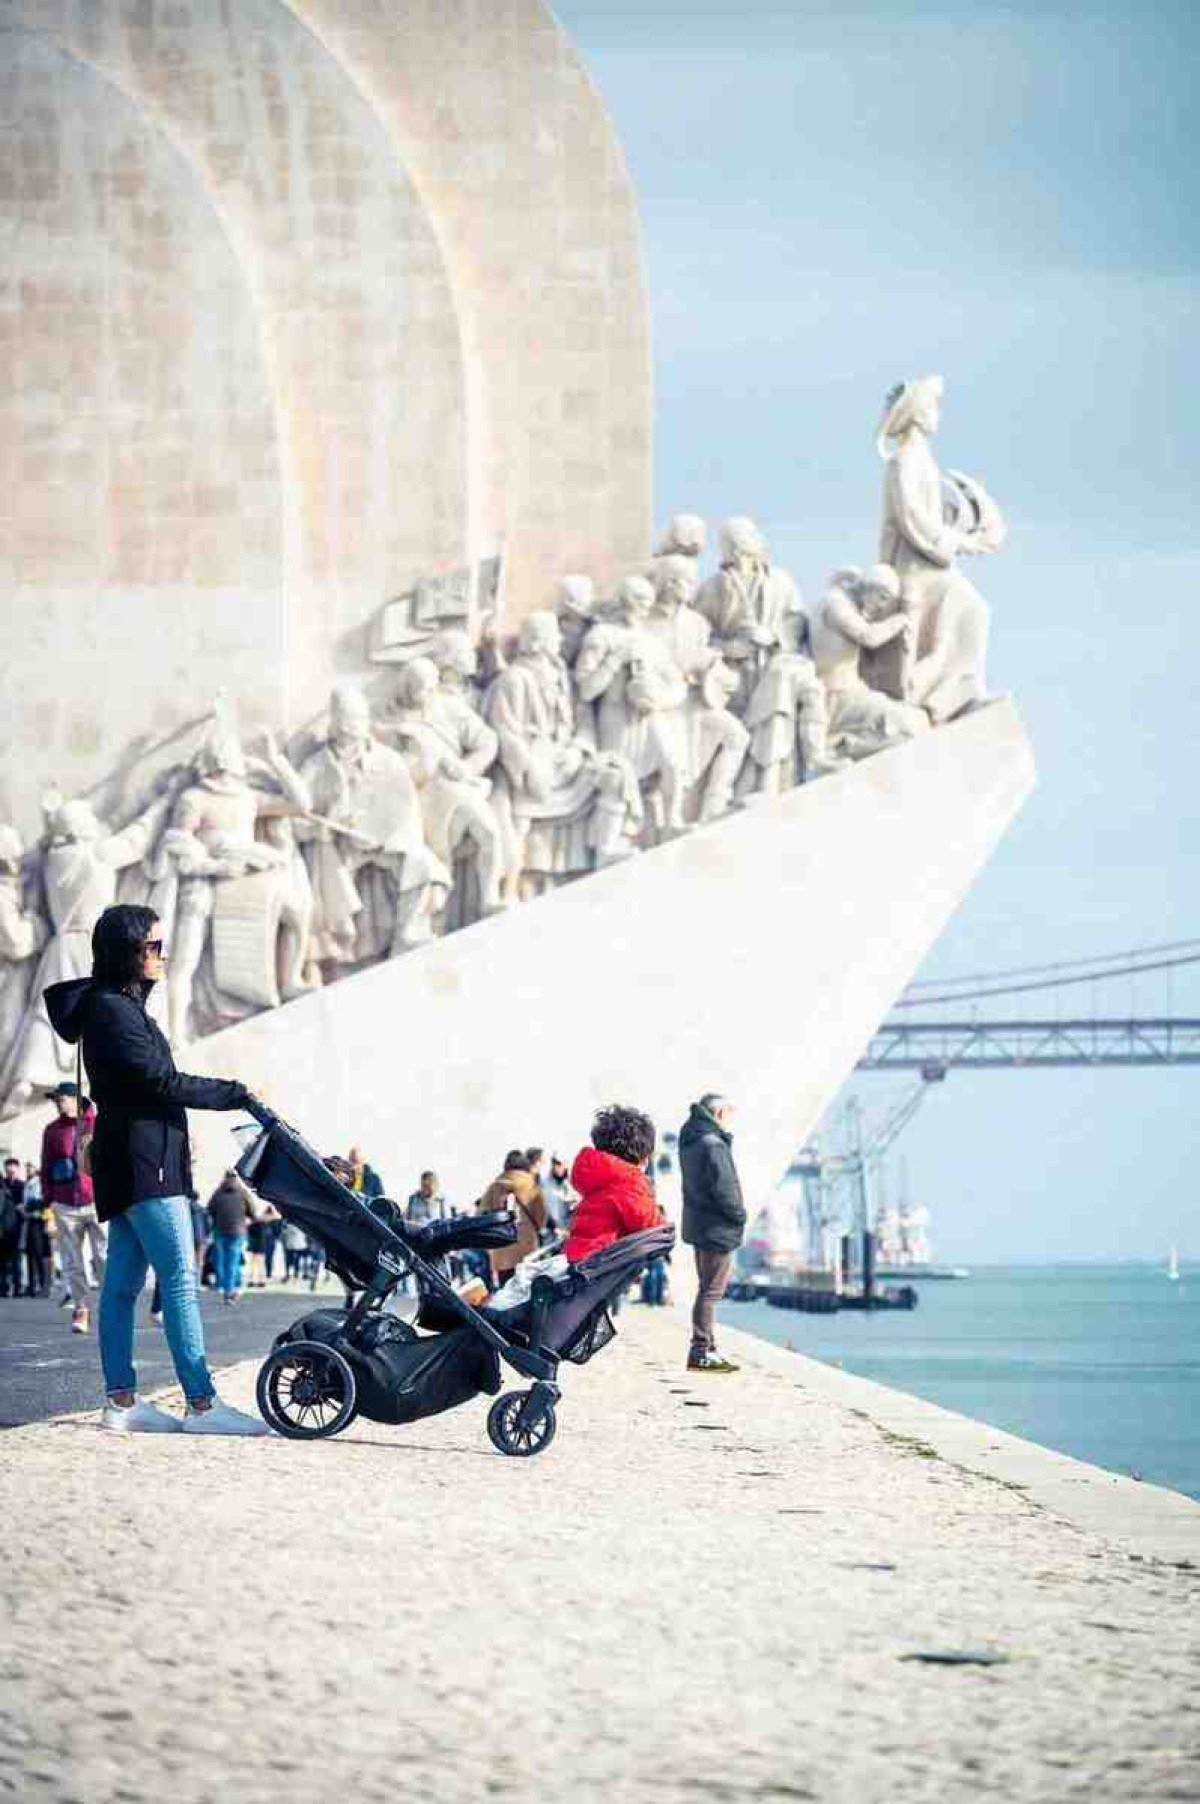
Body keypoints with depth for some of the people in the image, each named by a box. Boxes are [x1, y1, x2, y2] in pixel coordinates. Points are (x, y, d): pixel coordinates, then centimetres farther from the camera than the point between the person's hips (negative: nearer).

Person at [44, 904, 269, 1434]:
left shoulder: (124, 1006, 19)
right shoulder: (110, 1008, -12)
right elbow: (162, 1082, -17)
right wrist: (237, 1094, -10)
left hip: (130, 1163, 10)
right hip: (141, 1157, -10)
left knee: (123, 1282, 7)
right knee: (180, 1279, -12)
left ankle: (120, 1400, 7)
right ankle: (201, 1403, -15)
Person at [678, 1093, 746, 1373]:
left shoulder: (690, 1141, 11)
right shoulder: (713, 1145, -19)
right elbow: (723, 1189, -21)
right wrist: (740, 1215, -9)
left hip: (698, 1224, 10)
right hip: (717, 1228, -10)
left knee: (708, 1289, 17)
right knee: (711, 1290, -6)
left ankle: (706, 1348, 22)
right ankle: (701, 1352, -5)